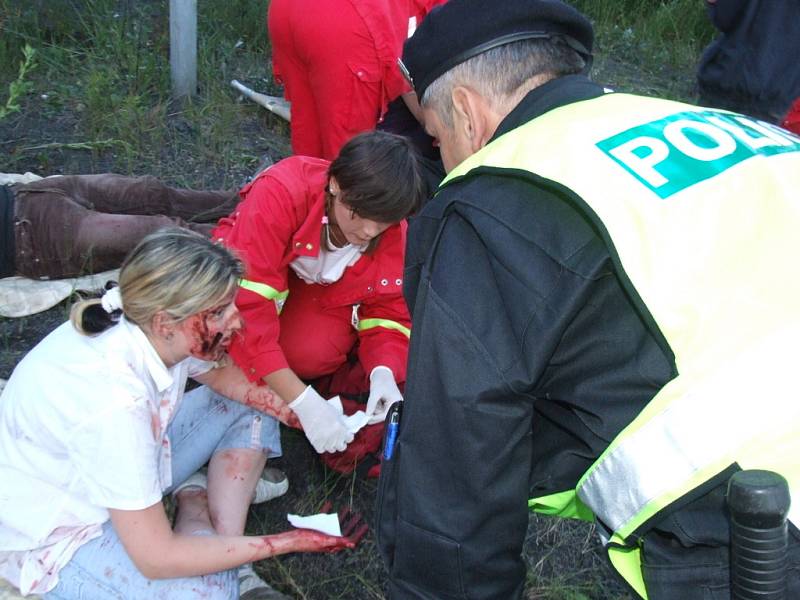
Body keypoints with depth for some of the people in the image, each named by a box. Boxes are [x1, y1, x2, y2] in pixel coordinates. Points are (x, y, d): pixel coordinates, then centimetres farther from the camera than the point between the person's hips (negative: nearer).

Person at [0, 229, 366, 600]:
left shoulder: (149, 328, -18)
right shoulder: (114, 401, -38)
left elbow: (221, 375, 6)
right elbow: (156, 559, -32)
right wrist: (288, 542, -26)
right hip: (56, 533, -7)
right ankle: (194, 506, -2)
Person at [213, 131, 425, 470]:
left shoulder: (395, 233, -20)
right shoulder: (281, 192, -35)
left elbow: (390, 314, -11)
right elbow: (247, 305, -39)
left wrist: (383, 373, -35)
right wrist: (302, 401, -44)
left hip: (322, 295, 2)